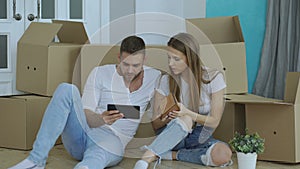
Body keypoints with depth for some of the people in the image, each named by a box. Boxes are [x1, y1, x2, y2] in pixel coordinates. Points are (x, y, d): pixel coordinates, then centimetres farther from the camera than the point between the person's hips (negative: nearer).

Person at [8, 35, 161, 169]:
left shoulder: (154, 77, 10)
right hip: (80, 134, 1)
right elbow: (85, 115, -4)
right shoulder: (100, 73, 6)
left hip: (113, 142, -1)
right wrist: (102, 119, -26)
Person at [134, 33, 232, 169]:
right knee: (185, 120, -37)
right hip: (171, 136, 0)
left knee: (224, 154, -34)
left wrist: (188, 113, -26)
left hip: (199, 138, 1)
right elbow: (155, 124, -2)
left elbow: (214, 121, -8)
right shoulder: (166, 80, -3)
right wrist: (167, 119, -27)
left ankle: (169, 155, -24)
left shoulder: (213, 78, -8)